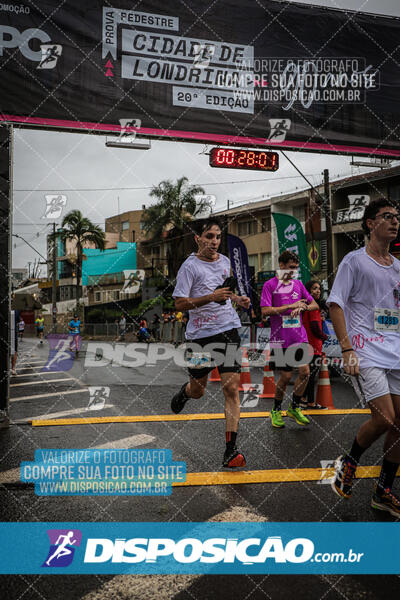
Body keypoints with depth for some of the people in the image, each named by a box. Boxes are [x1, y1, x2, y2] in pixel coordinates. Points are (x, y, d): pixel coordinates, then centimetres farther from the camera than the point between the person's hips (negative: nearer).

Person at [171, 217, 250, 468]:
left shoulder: (225, 261, 11)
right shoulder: (190, 266, -7)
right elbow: (180, 304, -12)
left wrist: (238, 299, 8)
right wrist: (210, 297, -23)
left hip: (229, 328, 3)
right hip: (200, 333, -3)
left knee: (232, 389, -7)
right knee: (198, 391, 10)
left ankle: (231, 449, -3)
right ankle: (185, 392, 49)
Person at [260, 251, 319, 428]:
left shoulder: (298, 284, 12)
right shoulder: (270, 285, -3)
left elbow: (314, 304, 15)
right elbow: (265, 311, -12)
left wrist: (301, 307, -6)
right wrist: (291, 306, -14)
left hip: (300, 336, 5)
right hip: (280, 338, -5)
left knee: (305, 372, -2)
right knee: (286, 376, 0)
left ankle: (294, 407, 20)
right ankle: (276, 410, 22)